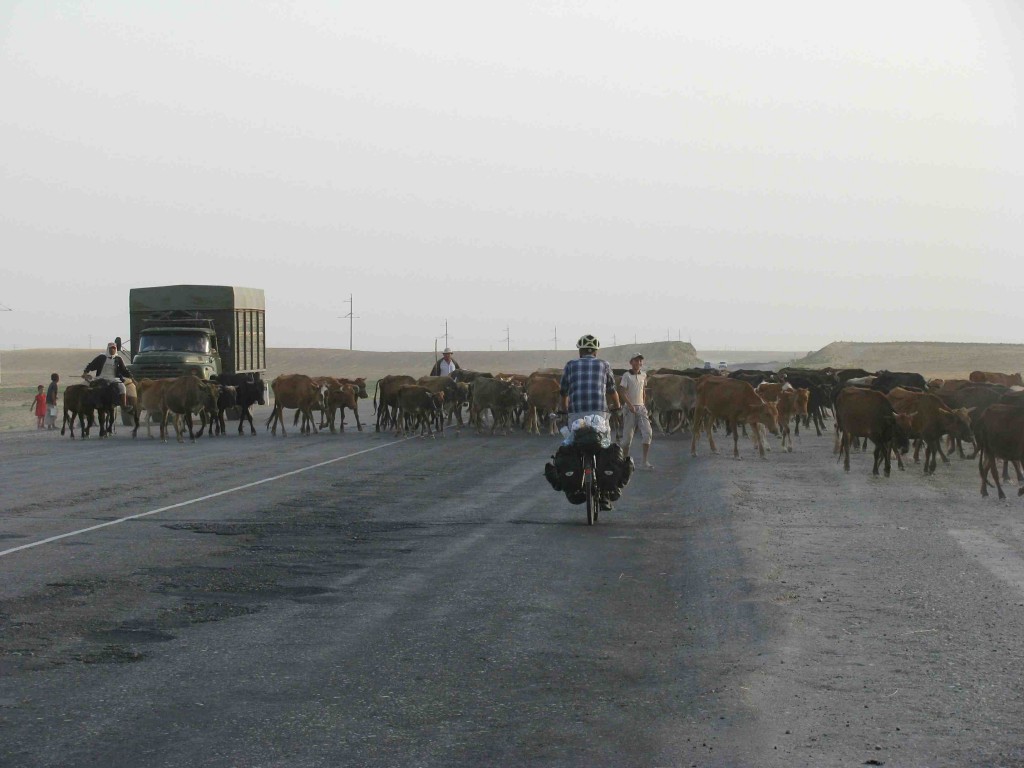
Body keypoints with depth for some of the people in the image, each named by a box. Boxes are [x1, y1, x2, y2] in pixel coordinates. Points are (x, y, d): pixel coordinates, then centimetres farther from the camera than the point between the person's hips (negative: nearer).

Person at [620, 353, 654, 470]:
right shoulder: (626, 375, -4)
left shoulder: (643, 375, 11)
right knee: (628, 435, 0)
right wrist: (630, 405, -21)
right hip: (629, 408, -4)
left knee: (647, 433, -9)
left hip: (641, 408, 4)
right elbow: (623, 393, -9)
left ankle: (645, 461, -7)